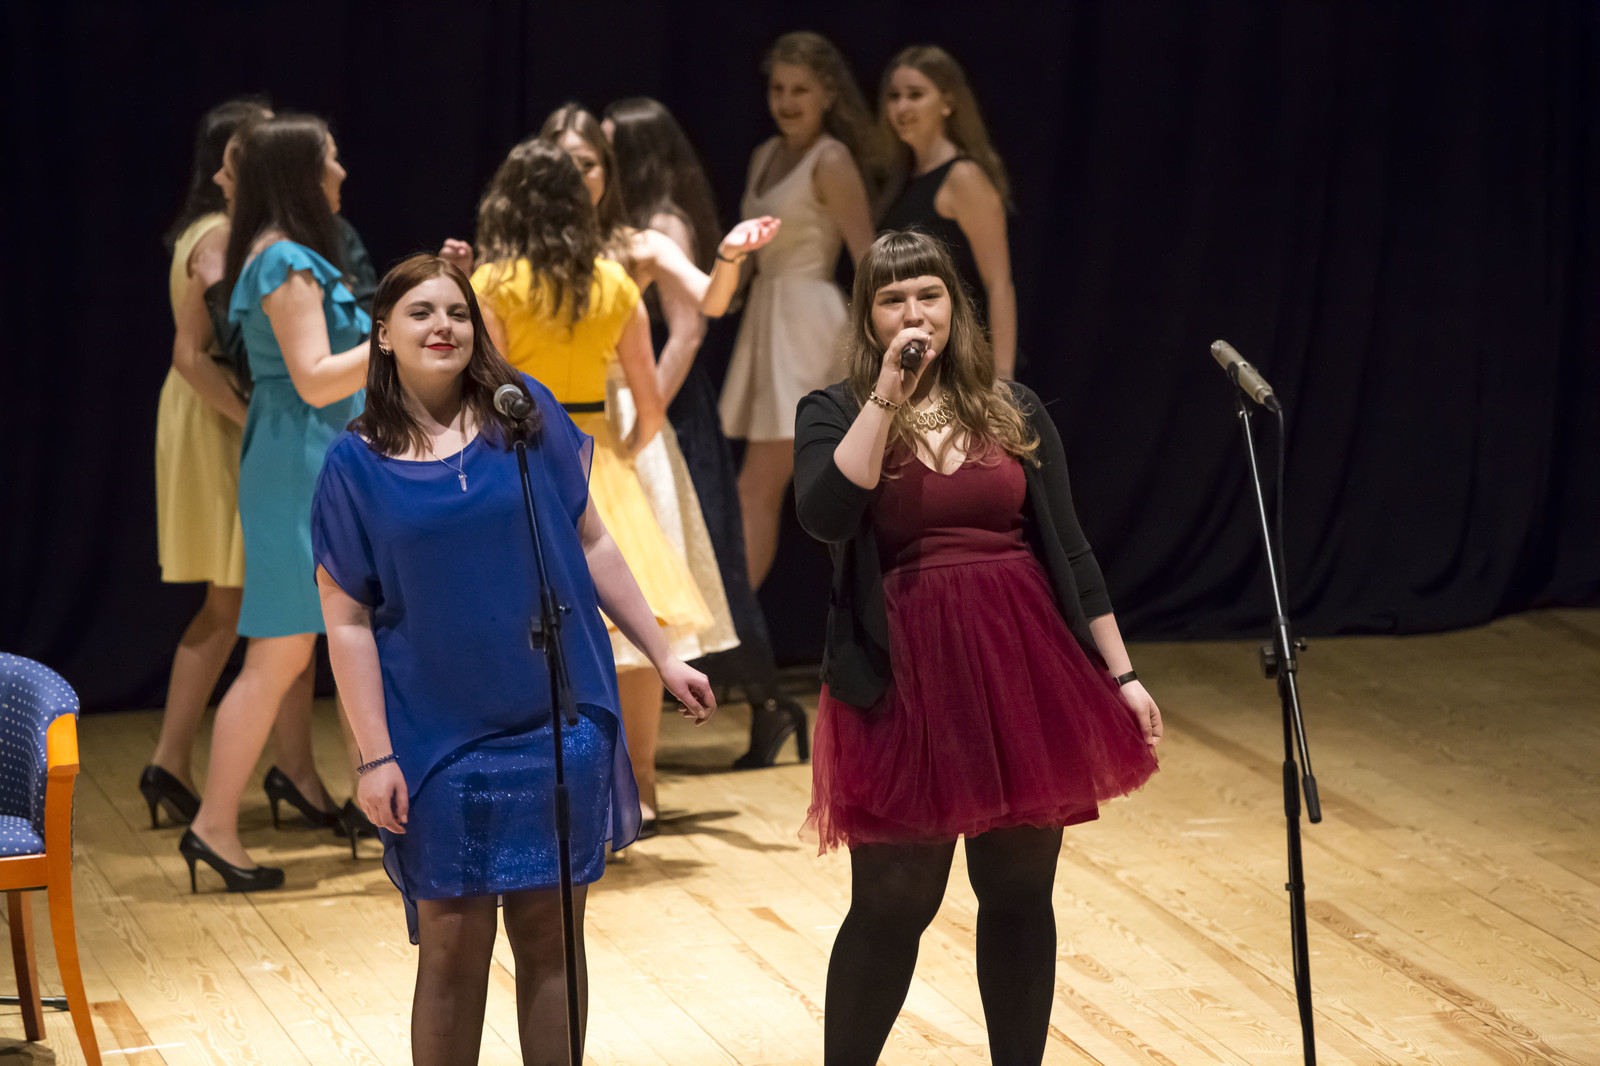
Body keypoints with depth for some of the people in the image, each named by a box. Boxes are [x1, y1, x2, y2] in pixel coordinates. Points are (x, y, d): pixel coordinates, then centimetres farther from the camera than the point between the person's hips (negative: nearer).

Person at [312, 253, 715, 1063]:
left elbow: (591, 545, 7)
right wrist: (375, 757, -8)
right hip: (439, 742, -1)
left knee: (549, 935, 6)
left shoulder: (527, 413, 1)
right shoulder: (356, 464, -2)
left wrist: (663, 659, 7)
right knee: (453, 944, 2)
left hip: (556, 725, 1)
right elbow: (348, 622, -3)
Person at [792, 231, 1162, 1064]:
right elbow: (823, 516, -19)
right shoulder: (835, 415, 1)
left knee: (1020, 894, 9)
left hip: (1025, 674, 3)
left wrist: (1120, 674, 8)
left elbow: (1067, 549, 11)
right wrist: (886, 394, -18)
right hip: (908, 683, -3)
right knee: (892, 904, 1)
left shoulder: (1012, 411, 9)